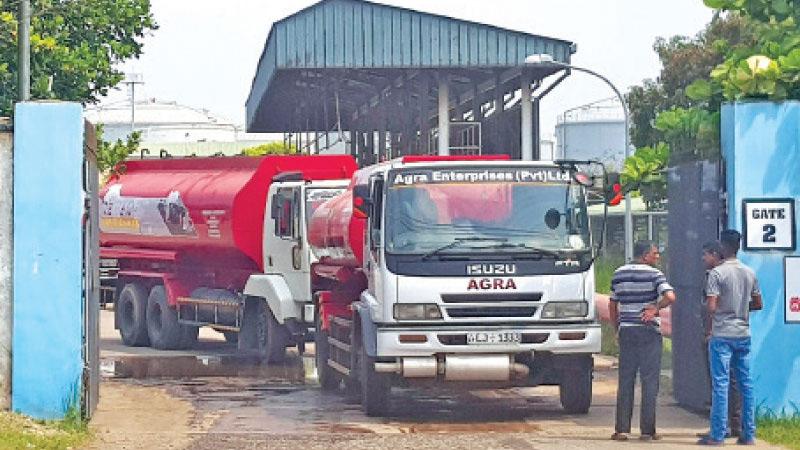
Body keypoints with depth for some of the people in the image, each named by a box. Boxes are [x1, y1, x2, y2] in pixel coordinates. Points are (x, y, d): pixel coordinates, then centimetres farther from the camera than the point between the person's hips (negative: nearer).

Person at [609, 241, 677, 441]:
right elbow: (670, 296, -22)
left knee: (625, 381, 8)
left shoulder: (619, 274, 10)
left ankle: (621, 429, 4)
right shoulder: (654, 274, -7)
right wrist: (655, 308, -7)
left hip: (626, 330, 4)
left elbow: (612, 306, 14)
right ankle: (647, 430, 1)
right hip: (649, 331, -4)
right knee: (649, 382, 1)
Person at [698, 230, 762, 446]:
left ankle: (718, 435, -5)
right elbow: (758, 304, 14)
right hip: (744, 335, 5)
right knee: (746, 384, 9)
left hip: (722, 336, -5)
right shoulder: (750, 273, 7)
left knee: (720, 384, -4)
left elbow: (711, 307, -16)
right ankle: (749, 434, 10)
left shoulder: (717, 273, -11)